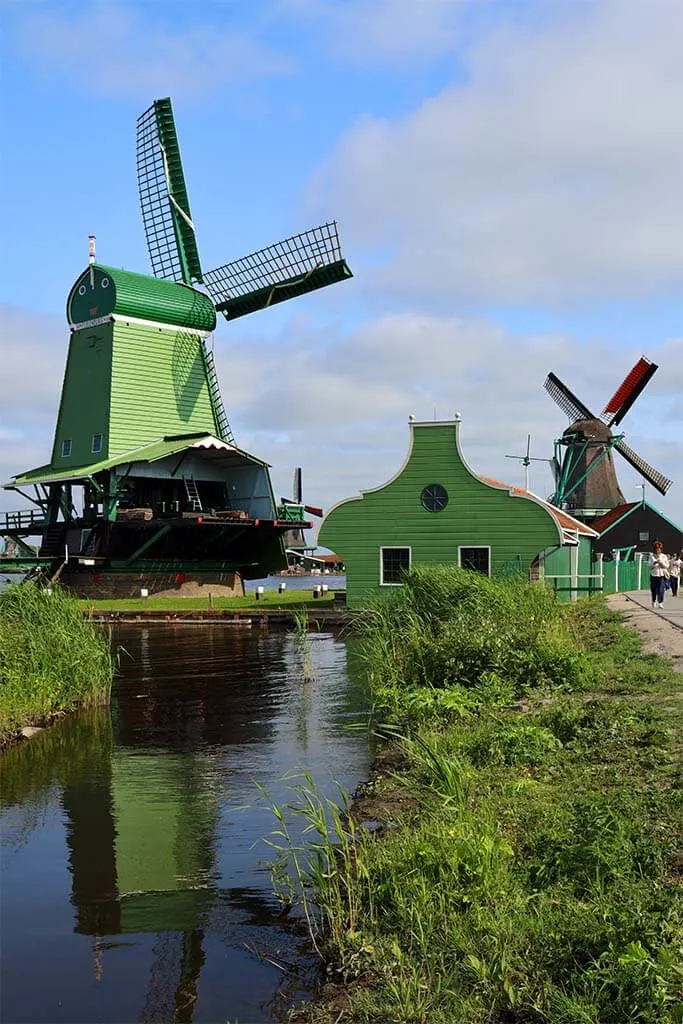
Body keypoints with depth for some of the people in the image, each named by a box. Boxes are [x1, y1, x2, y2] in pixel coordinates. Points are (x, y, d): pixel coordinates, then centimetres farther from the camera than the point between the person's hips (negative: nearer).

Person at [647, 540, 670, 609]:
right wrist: (654, 563, -20)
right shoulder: (651, 556, 6)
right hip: (653, 575, 1)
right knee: (653, 590, 6)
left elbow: (667, 566, 5)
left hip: (661, 575, -1)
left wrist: (661, 563, -13)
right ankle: (654, 602, 24)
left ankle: (660, 603, -7)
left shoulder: (664, 556, 7)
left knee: (661, 590, -10)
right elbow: (649, 564, -2)